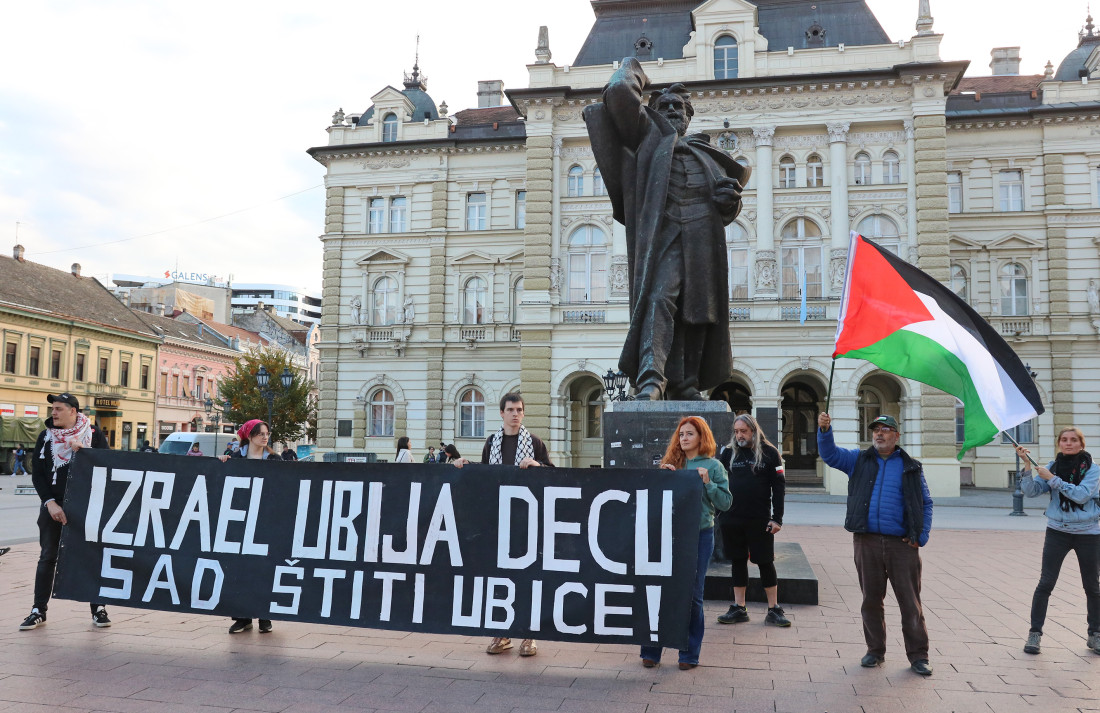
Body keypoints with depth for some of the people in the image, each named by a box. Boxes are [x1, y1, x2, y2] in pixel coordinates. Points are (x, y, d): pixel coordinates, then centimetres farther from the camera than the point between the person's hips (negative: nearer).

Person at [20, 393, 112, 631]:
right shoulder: (46, 437, 4)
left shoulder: (94, 434, -3)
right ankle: (39, 610, 16)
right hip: (53, 505, 2)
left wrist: (83, 452, -19)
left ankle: (98, 608, 11)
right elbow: (38, 474, 3)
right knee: (47, 557, 7)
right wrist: (50, 503, -9)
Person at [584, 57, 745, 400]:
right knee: (658, 299, -21)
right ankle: (650, 379, -32)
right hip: (662, 232, -4)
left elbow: (726, 213, 30)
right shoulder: (649, 134, 20)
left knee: (699, 308, -1)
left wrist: (730, 200, 6)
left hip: (703, 240, 5)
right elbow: (618, 92, 7)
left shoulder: (706, 153, 31)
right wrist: (632, 69, 27)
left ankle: (685, 384, 4)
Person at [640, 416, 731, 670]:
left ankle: (690, 654, 17)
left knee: (692, 594, 4)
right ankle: (651, 651, 12)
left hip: (700, 534, -2)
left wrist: (707, 483, -14)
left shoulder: (713, 466, 2)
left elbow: (725, 503, -3)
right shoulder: (671, 463, 10)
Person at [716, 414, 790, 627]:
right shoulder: (730, 453, 7)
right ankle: (739, 609, 17)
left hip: (760, 520, -3)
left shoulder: (769, 452, -1)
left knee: (766, 563, 3)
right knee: (738, 561, 9)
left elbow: (778, 486, -3)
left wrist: (777, 518, -8)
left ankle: (773, 610, 14)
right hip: (731, 519, 3)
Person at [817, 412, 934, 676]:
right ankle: (875, 650, 21)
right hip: (867, 542, 1)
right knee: (871, 599, 9)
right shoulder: (859, 460, 12)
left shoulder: (911, 467, 10)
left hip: (902, 545, -1)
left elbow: (926, 503, 12)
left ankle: (918, 656, 10)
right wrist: (824, 430, -18)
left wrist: (922, 536, 1)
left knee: (910, 602, 1)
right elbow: (829, 454, 0)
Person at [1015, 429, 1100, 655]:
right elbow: (1031, 491, -7)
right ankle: (1035, 633, 4)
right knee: (1045, 583, -3)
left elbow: (1081, 494, -20)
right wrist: (1027, 465, -16)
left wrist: (1052, 479, -20)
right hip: (1058, 532, 1)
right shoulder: (1052, 466, 2)